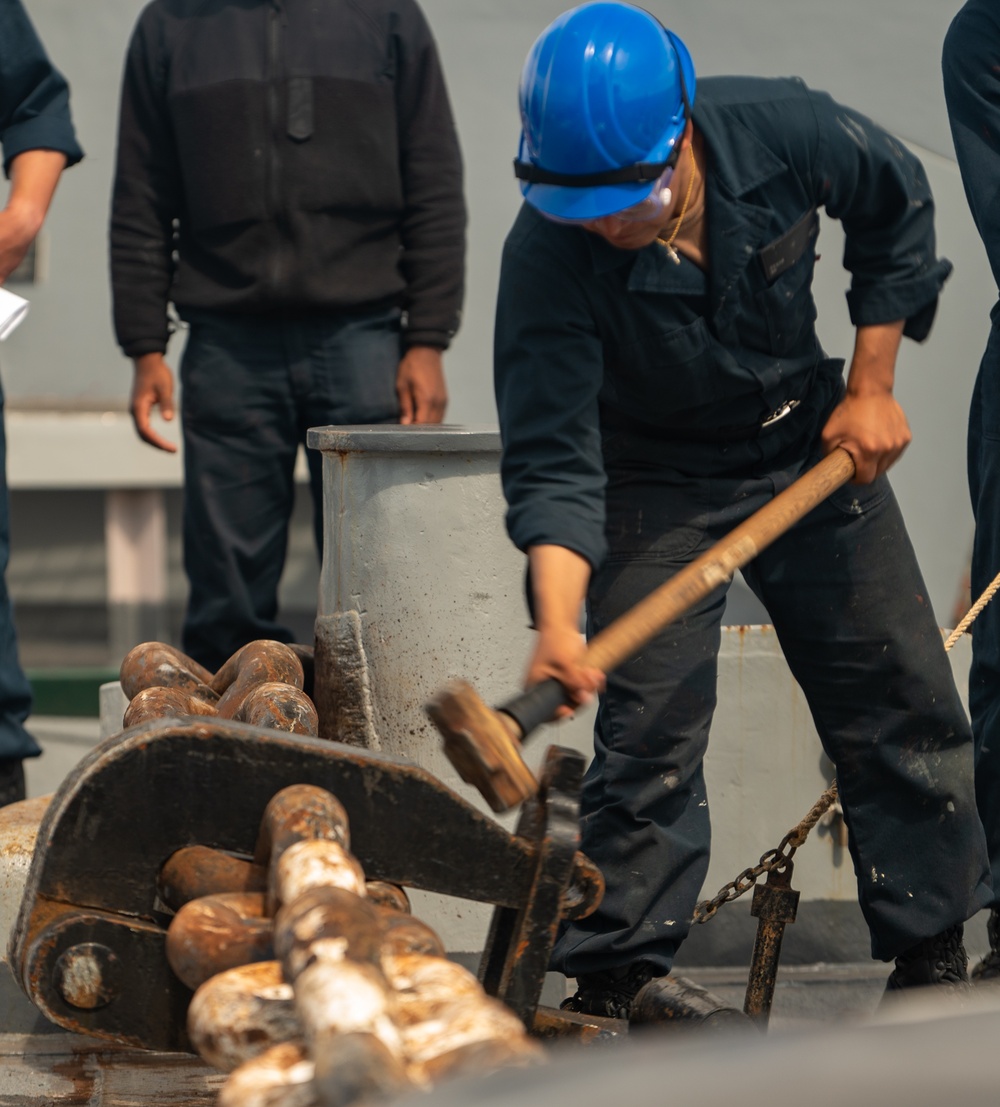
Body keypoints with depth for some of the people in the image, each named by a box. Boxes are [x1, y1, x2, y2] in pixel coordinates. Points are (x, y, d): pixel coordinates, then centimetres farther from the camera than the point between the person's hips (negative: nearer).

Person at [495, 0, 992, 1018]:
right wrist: (557, 622, -45)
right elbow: (553, 461, -31)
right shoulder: (548, 255, -31)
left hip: (811, 445, 3)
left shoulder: (781, 131, -26)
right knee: (648, 729, -12)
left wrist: (870, 386, -4)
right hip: (656, 483, -3)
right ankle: (609, 985, -2)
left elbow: (897, 209, -3)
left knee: (899, 699, 6)